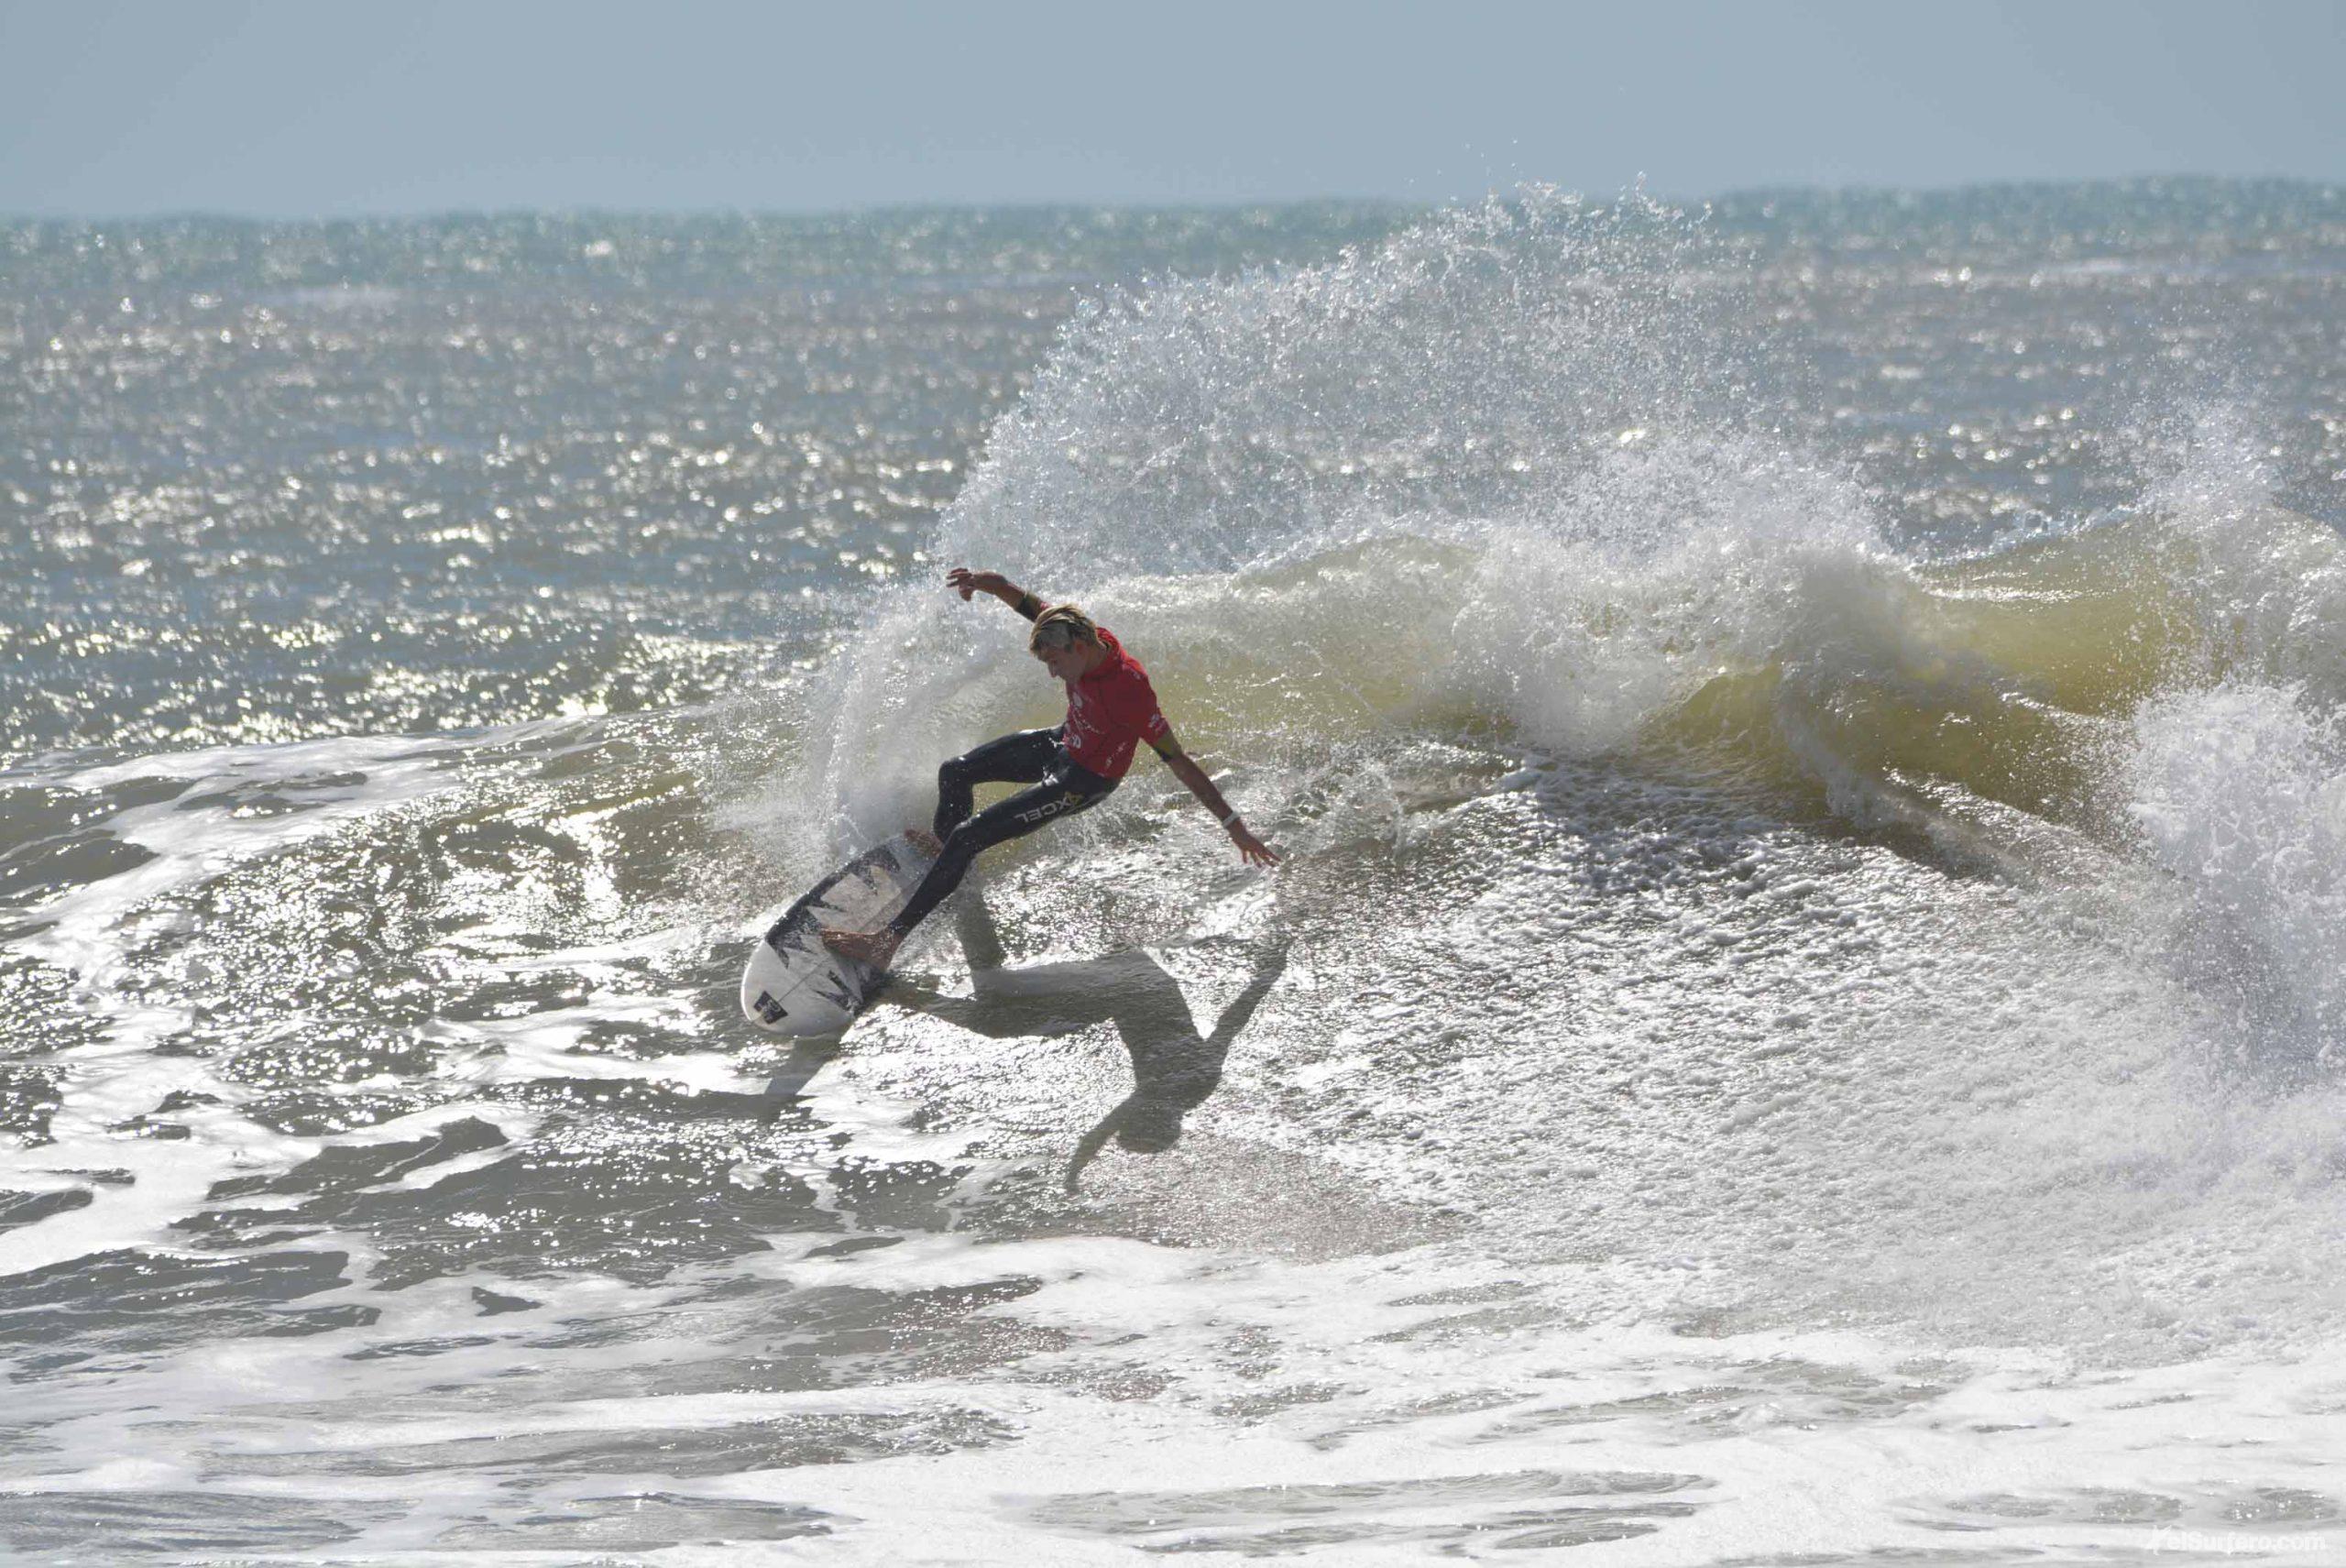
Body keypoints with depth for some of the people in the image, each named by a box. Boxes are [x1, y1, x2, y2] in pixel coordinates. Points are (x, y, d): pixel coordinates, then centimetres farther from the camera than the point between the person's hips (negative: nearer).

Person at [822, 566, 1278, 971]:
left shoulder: (1130, 693, -38)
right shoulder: (1088, 637, -18)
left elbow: (1181, 765, -32)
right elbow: (1014, 595, -12)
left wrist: (1234, 826, -29)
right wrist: (980, 581, -35)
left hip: (1082, 783, -8)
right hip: (1061, 743, 8)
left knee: (966, 838, -13)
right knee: (954, 774, 18)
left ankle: (888, 941, -10)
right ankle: (942, 849, 50)